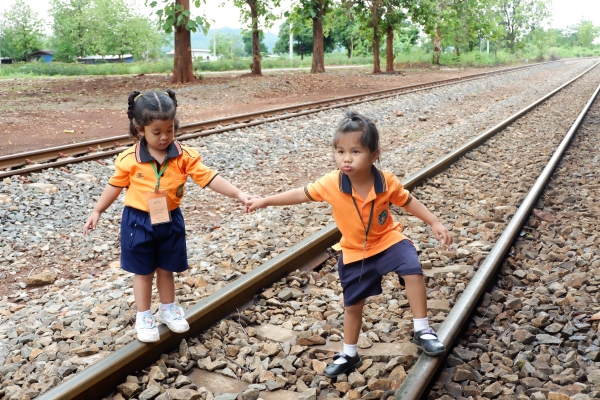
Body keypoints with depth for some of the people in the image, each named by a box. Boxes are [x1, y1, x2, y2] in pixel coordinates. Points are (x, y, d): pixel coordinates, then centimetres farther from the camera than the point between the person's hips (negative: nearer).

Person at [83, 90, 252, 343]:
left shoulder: (184, 156, -12)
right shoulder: (129, 159, -14)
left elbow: (209, 178, -15)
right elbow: (115, 186, -1)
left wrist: (238, 194, -23)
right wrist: (97, 212, 4)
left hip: (169, 221, 2)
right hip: (138, 222, -2)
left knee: (166, 269, 18)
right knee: (143, 272, 11)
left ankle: (168, 309, 37)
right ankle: (143, 317, 26)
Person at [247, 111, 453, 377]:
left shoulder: (387, 182, -21)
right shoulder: (331, 184, -22)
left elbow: (408, 202, -3)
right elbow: (301, 194, -7)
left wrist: (435, 224, -6)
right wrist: (265, 201, -6)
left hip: (388, 239, -1)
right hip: (354, 252, 1)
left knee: (413, 271, -27)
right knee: (352, 305, 12)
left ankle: (422, 330, -7)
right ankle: (349, 355, 35)